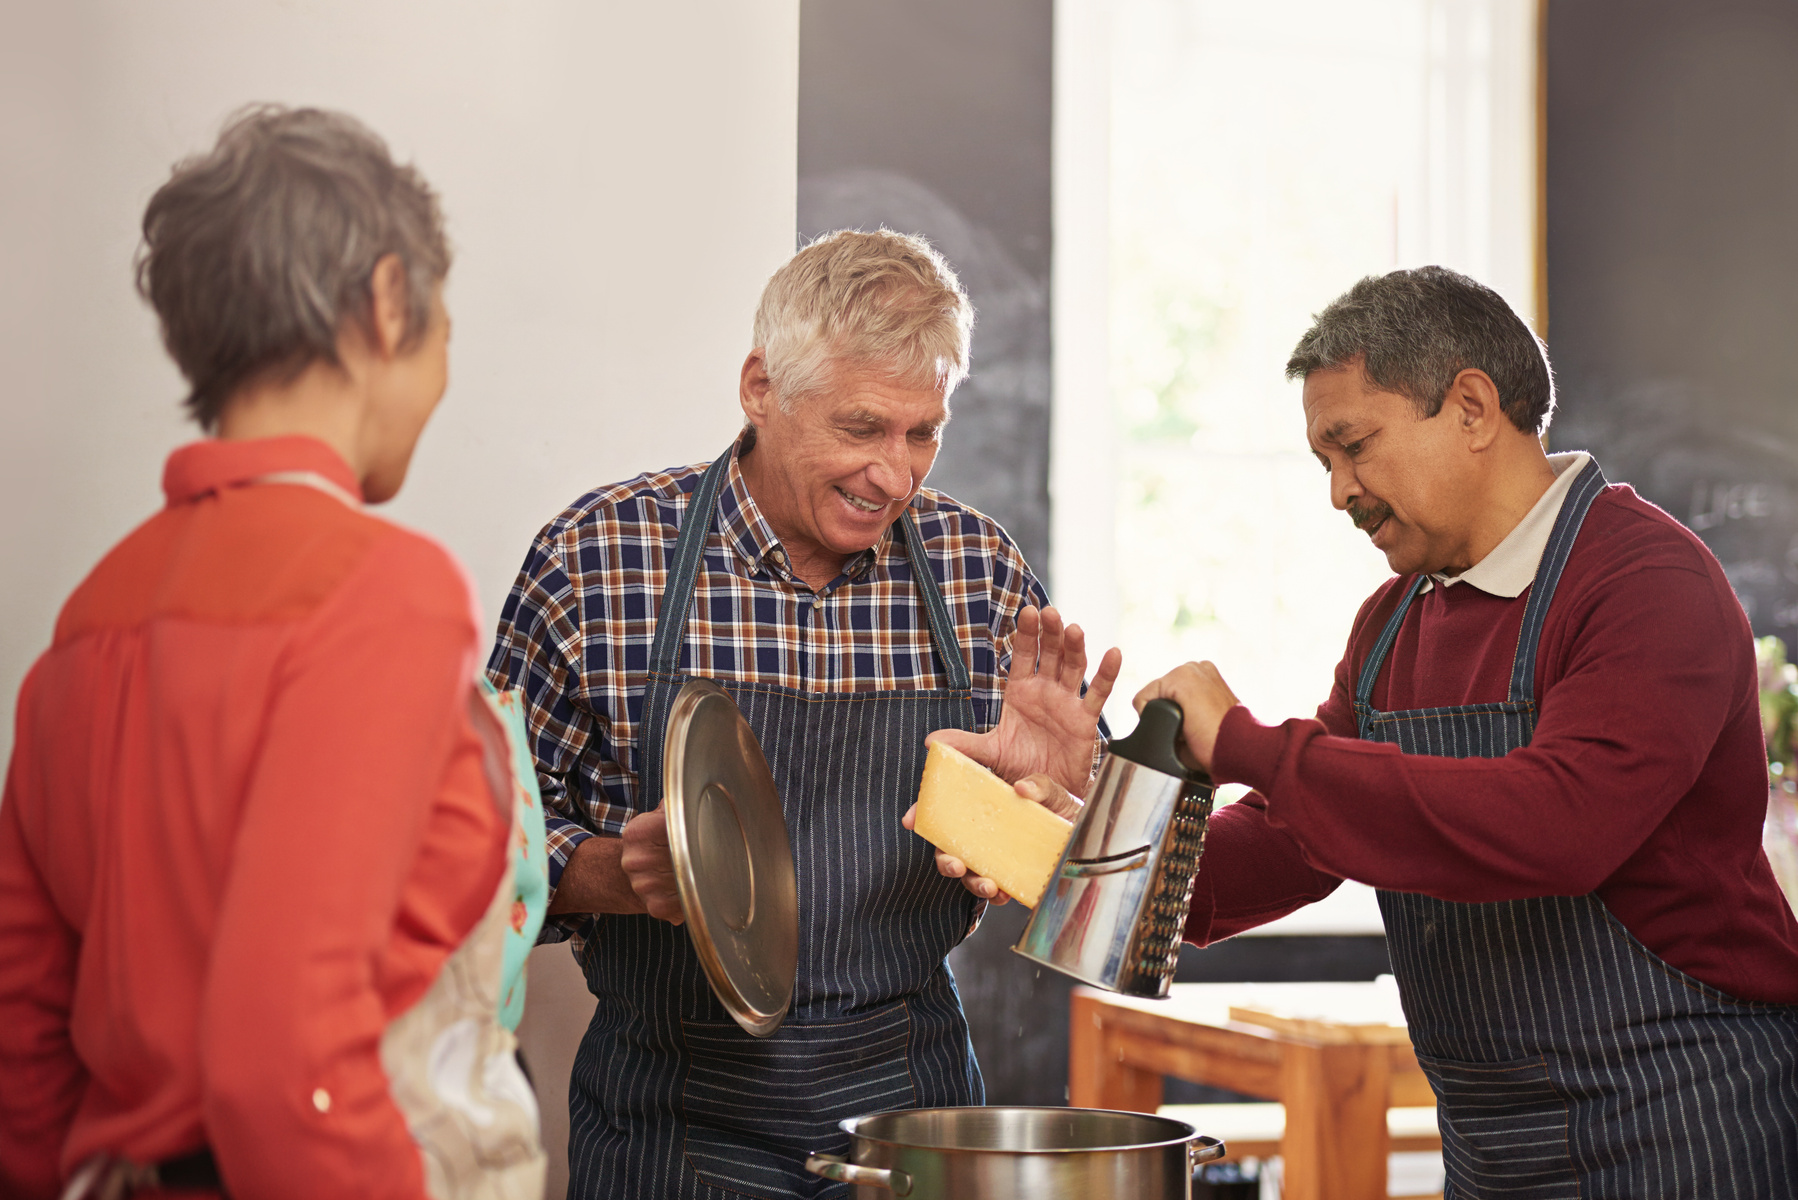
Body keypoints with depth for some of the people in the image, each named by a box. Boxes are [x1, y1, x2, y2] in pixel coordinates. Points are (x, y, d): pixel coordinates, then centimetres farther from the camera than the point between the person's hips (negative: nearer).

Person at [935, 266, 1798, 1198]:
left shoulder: (1651, 582, -17)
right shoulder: (1395, 621, 11)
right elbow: (1298, 839, 13)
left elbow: (1557, 825, -32)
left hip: (1677, 1124, -8)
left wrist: (1243, 744, -28)